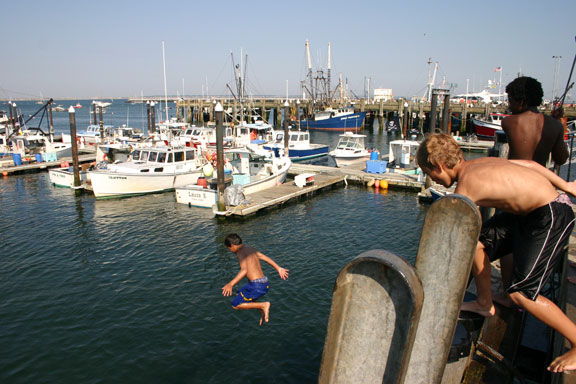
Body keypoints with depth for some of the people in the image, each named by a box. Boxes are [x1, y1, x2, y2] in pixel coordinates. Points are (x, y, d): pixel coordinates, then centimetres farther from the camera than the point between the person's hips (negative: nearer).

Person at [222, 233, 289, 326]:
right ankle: (262, 310, 18)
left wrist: (231, 284, -33)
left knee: (235, 305, 4)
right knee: (239, 295, 28)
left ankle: (264, 305, -4)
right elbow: (265, 257, 22)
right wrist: (279, 268, 31)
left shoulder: (240, 252, -12)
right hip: (264, 283, 9)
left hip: (257, 286, -9)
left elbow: (244, 270, -26)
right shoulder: (250, 249, 14)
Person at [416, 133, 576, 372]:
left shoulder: (466, 185, -20)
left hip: (551, 218, -10)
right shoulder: (477, 164, 5)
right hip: (530, 213, 10)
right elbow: (528, 163, 15)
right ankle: (485, 305, 29)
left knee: (520, 293, -10)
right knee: (476, 241, 13)